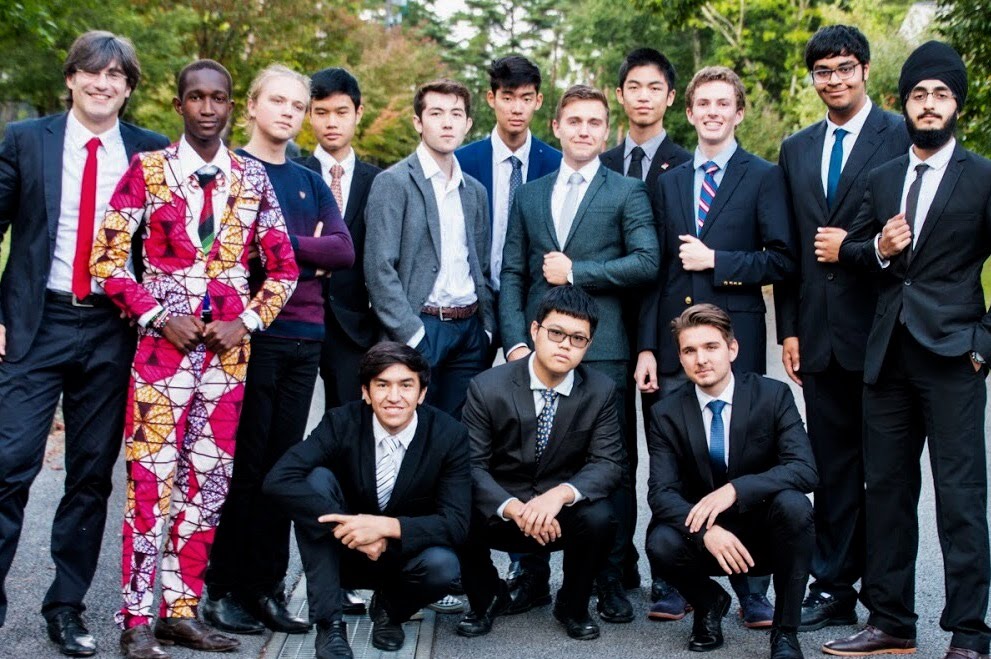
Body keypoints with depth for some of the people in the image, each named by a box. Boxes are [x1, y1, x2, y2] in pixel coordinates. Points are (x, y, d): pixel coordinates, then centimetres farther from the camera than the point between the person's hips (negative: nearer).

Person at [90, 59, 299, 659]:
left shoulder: (252, 178, 7)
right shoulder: (147, 171, 0)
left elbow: (283, 267, 10)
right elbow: (108, 259, -2)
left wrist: (248, 321, -3)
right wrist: (158, 317, -10)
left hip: (230, 347, 3)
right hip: (163, 342, -3)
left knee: (210, 478, 7)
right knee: (153, 476, -5)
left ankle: (182, 609, 18)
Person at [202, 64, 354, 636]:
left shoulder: (312, 184, 17)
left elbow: (345, 251, 3)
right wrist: (310, 253, -9)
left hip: (304, 337, 5)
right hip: (250, 331, -5)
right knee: (243, 464, -2)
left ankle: (268, 585, 15)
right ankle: (223, 588, 8)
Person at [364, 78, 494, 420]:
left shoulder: (475, 190, 16)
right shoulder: (393, 182, -4)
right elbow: (379, 268, -10)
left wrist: (487, 328, 9)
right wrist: (411, 335, -15)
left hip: (469, 328, 6)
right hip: (418, 329, -5)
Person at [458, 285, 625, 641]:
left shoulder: (601, 391, -6)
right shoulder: (487, 388, -11)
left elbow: (608, 463, -11)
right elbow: (472, 464, -13)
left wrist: (561, 493, -32)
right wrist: (514, 508, -32)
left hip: (563, 513, 1)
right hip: (501, 512, -1)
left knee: (599, 517, -31)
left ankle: (573, 605, 2)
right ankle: (487, 597, 4)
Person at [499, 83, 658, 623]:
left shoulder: (627, 192, 6)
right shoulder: (529, 196, 17)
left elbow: (647, 261, -6)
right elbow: (511, 275, 12)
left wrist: (576, 271, -8)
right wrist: (516, 341, 0)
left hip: (601, 350, -3)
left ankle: (611, 579, 8)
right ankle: (534, 576, 14)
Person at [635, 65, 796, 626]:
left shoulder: (765, 177, 3)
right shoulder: (669, 182, 15)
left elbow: (782, 261, -4)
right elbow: (656, 270, 11)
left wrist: (716, 260, -12)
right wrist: (647, 347, 5)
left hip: (736, 336, -3)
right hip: (674, 339, 4)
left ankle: (753, 591, 10)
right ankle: (676, 585, 14)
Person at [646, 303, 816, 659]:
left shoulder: (773, 396, -9)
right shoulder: (666, 413, -5)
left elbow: (804, 469, -21)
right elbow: (661, 492, -14)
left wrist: (735, 490, -35)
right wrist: (706, 532, -34)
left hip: (764, 535, -1)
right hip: (704, 539, 1)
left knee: (793, 504, -32)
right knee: (662, 543, -30)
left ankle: (786, 630, -14)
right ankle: (709, 603, 5)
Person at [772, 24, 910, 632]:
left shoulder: (902, 137, -2)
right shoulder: (796, 150, 14)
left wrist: (856, 248, -13)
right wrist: (788, 328, 9)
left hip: (879, 330, -4)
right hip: (819, 333, 5)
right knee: (832, 466, 10)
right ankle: (833, 590, 18)